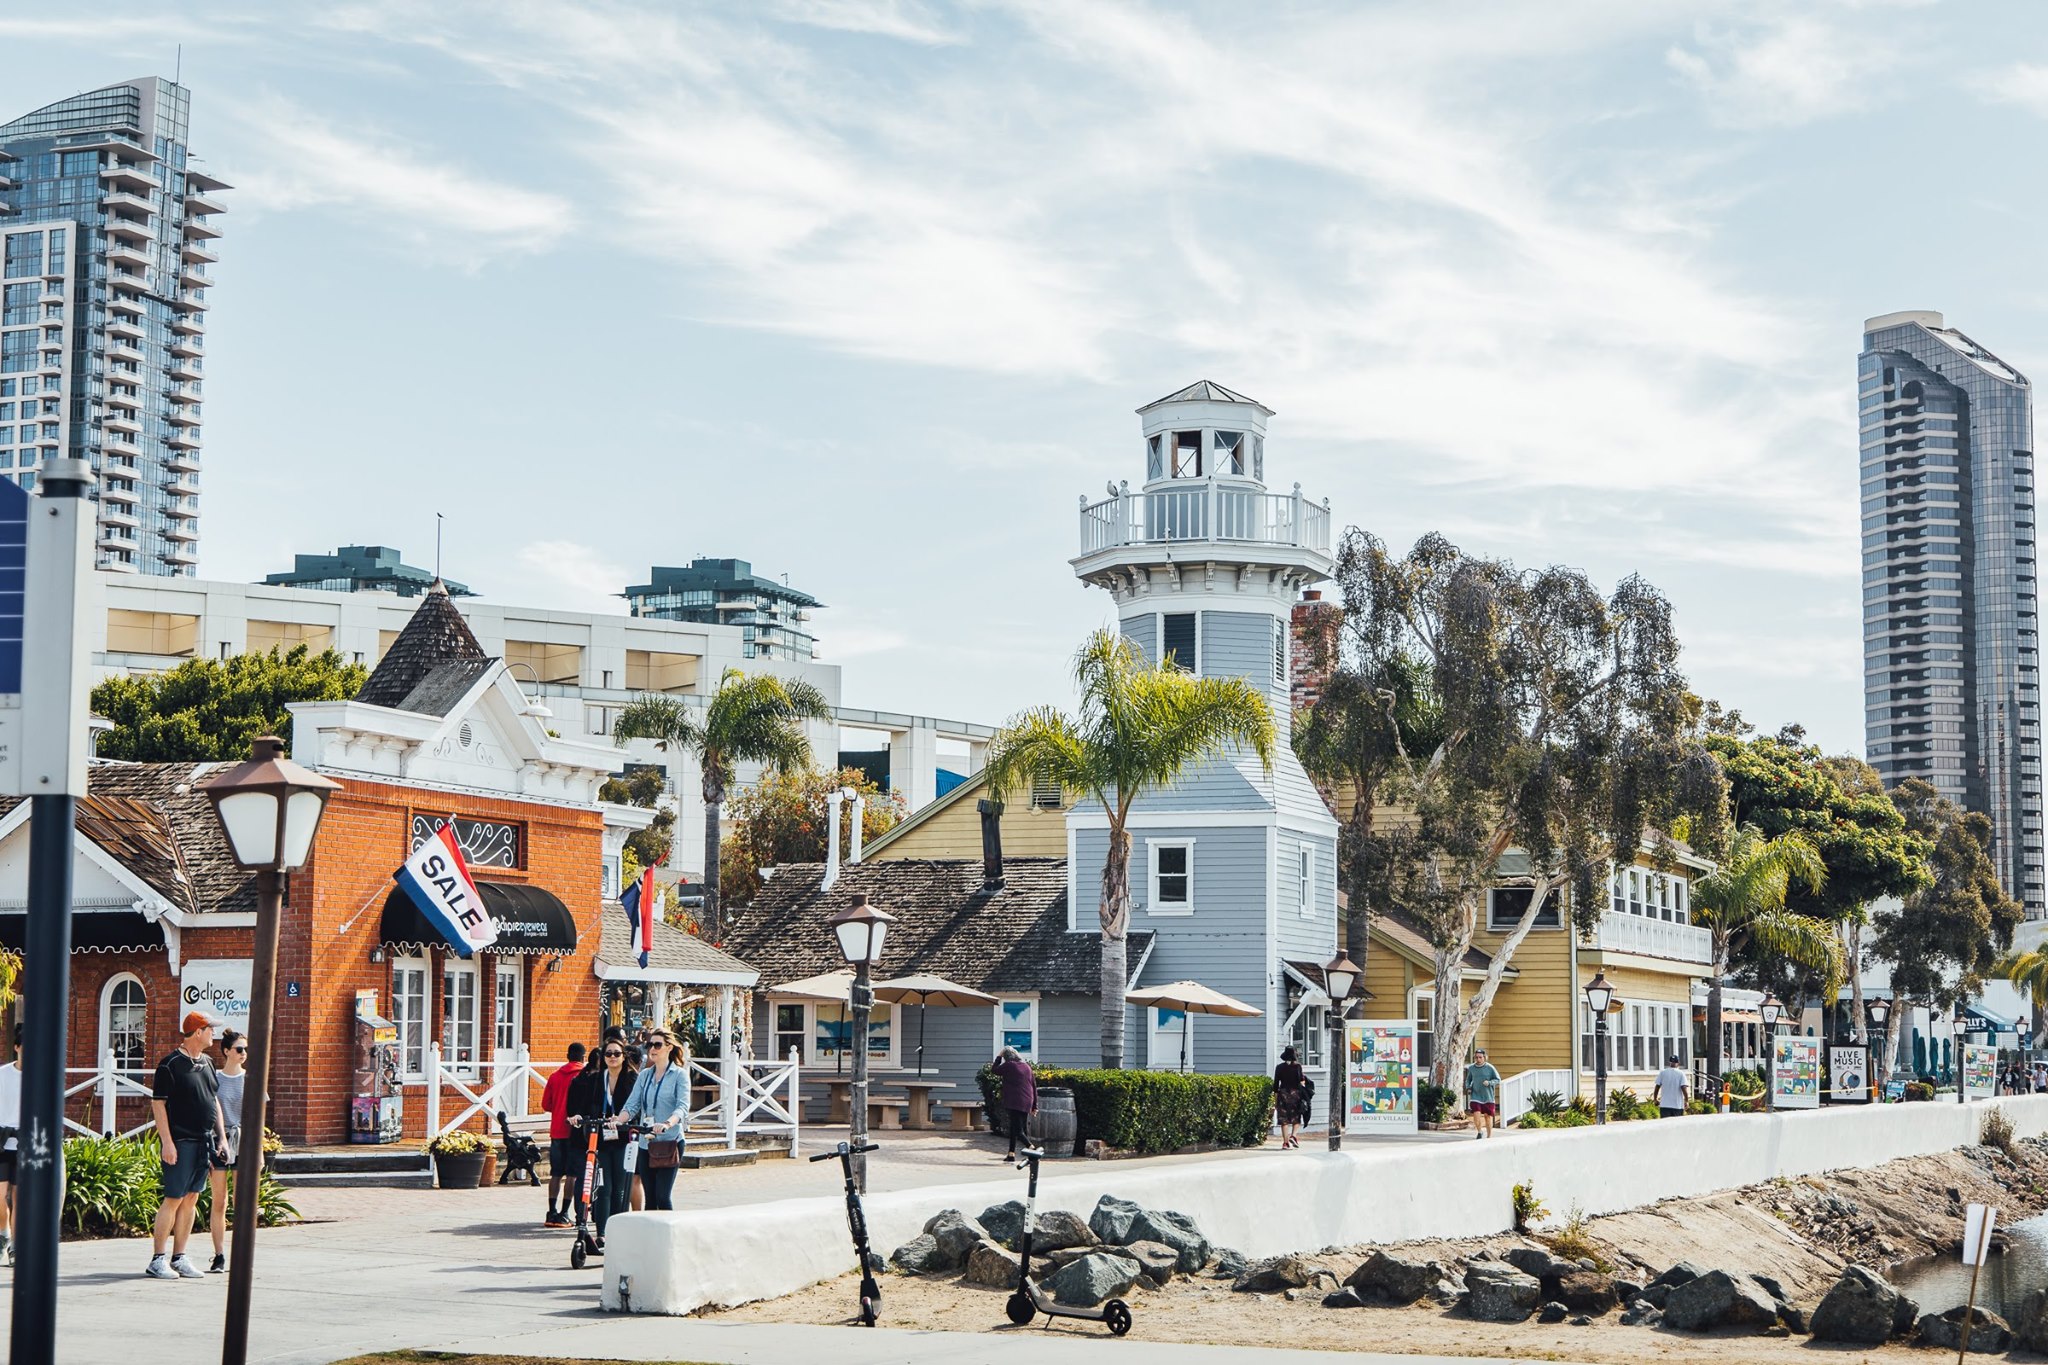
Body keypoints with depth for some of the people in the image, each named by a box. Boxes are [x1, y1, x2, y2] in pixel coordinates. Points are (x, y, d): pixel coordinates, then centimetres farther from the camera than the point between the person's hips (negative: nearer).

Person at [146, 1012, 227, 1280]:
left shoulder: (206, 1064, 15)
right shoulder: (171, 1064, -9)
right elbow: (158, 1103, -11)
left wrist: (221, 1136, 16)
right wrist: (166, 1142, -17)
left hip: (203, 1141, 8)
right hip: (180, 1142, -8)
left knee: (191, 1199, 9)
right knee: (174, 1199, -7)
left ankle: (179, 1258, 14)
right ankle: (157, 1260, -2)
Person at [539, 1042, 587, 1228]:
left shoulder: (556, 1075, 8)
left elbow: (546, 1104, 11)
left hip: (556, 1130, 4)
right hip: (575, 1130, -4)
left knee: (556, 1174, 10)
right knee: (572, 1174, -1)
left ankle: (552, 1213, 7)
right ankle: (563, 1214, -5)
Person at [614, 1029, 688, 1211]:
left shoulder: (679, 1075, -2)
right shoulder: (644, 1075, 13)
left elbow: (683, 1107, -16)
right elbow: (631, 1105, 5)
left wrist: (667, 1124, -36)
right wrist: (617, 1121, -16)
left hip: (669, 1143, -5)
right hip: (645, 1143, 5)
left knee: (663, 1197, -12)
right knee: (650, 1199, 7)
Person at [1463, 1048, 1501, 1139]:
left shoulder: (1489, 1068, -6)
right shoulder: (1471, 1068, 4)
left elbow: (1498, 1080, -2)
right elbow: (1468, 1080, 19)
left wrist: (1489, 1083, -19)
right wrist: (1468, 1087, 1)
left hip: (1488, 1097, -1)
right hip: (1475, 1096, 1)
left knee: (1488, 1116, 6)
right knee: (1476, 1115, -11)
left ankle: (1489, 1136, 23)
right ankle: (1480, 1132, 16)